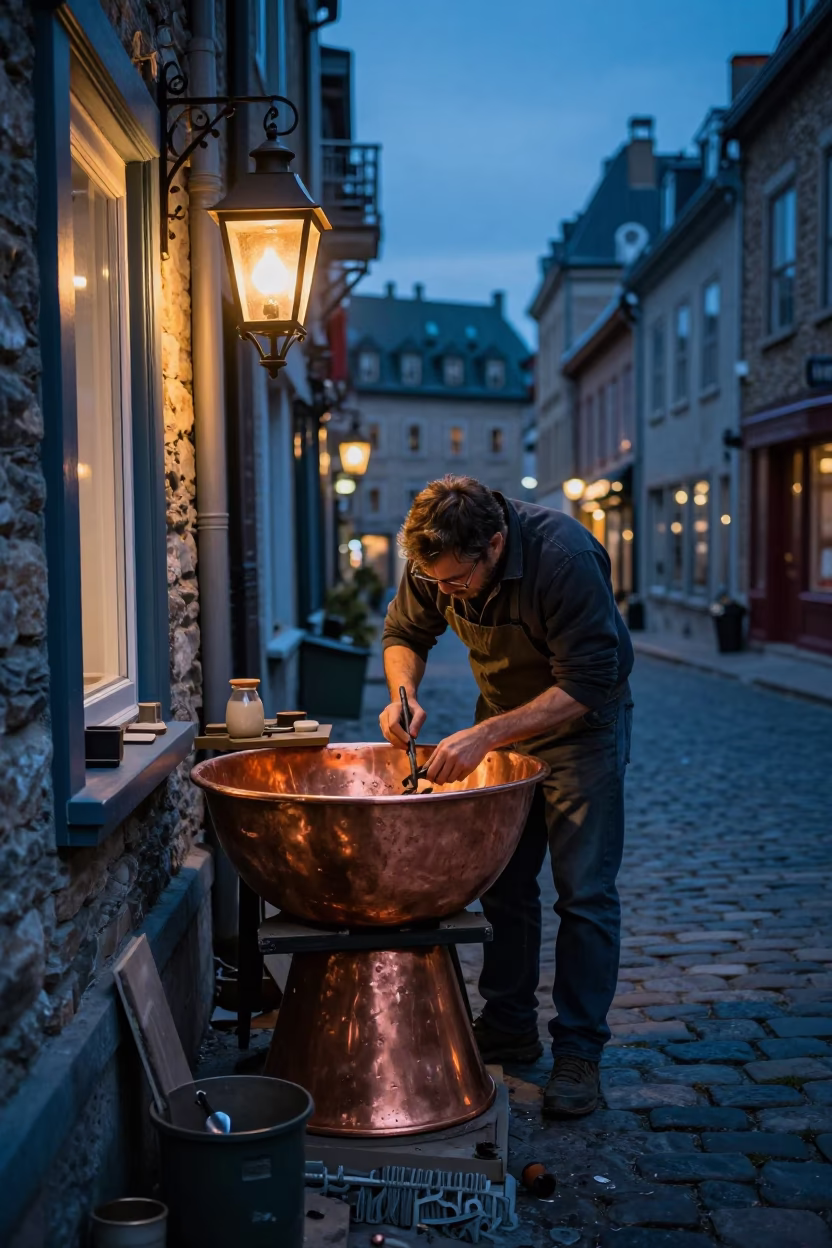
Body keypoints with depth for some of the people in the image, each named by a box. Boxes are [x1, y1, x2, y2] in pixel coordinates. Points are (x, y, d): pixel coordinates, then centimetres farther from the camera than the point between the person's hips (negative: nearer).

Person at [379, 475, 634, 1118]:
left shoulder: (564, 557, -35)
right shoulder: (435, 561, -17)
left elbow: (585, 685, -33)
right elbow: (405, 632, 1)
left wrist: (485, 736, -39)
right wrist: (405, 694, -20)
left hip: (581, 726, -5)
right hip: (501, 724, 5)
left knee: (585, 892, -4)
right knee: (501, 882, 10)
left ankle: (579, 1051, 6)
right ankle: (509, 1028, 24)